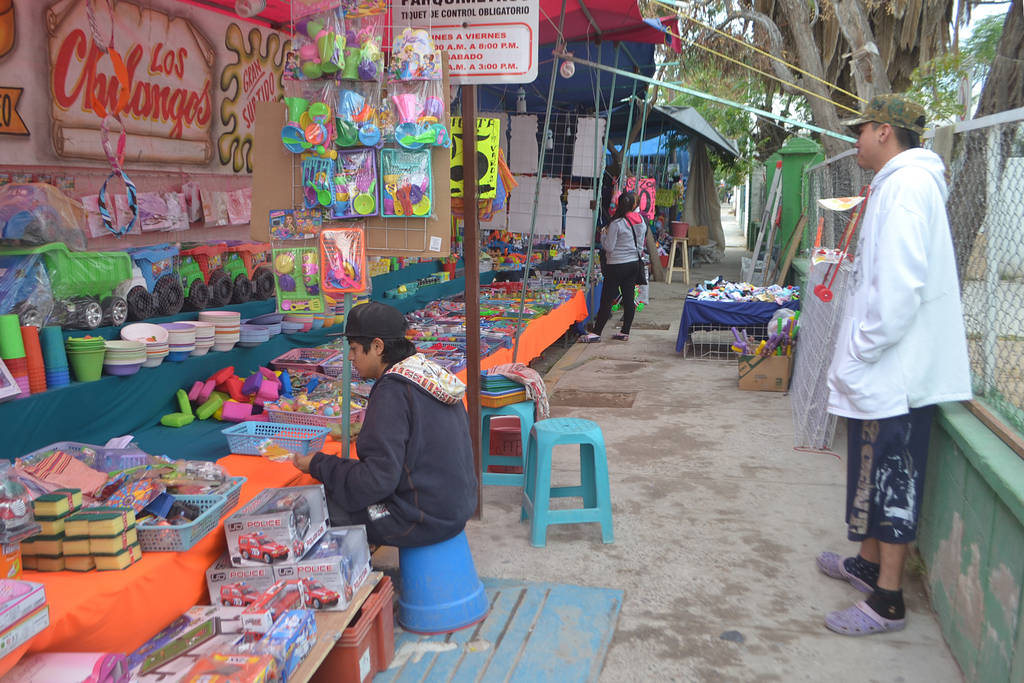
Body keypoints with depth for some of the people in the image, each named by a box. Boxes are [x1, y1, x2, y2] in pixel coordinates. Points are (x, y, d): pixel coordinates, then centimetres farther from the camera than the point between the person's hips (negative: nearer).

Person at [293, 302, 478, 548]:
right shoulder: (433, 375, 5)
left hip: (423, 520, -9)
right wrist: (366, 433, 18)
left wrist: (318, 465, -11)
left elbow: (377, 480, -23)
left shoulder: (393, 391, -21)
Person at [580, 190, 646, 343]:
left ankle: (596, 333, -1)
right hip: (634, 263, 6)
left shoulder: (616, 223, -16)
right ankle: (625, 332, 15)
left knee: (606, 299, -3)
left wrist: (604, 235, 3)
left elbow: (609, 247, -13)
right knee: (629, 298, 10)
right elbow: (641, 244, 11)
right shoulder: (640, 221, 4)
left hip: (617, 266, -6)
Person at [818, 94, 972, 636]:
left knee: (891, 478, -2)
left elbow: (902, 285, -26)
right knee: (876, 475, 20)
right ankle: (870, 562, 35)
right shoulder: (897, 183, 16)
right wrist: (858, 352, 18)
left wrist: (861, 352, -19)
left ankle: (887, 601, 9)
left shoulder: (907, 184, -17)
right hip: (885, 368, 10)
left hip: (894, 368, -10)